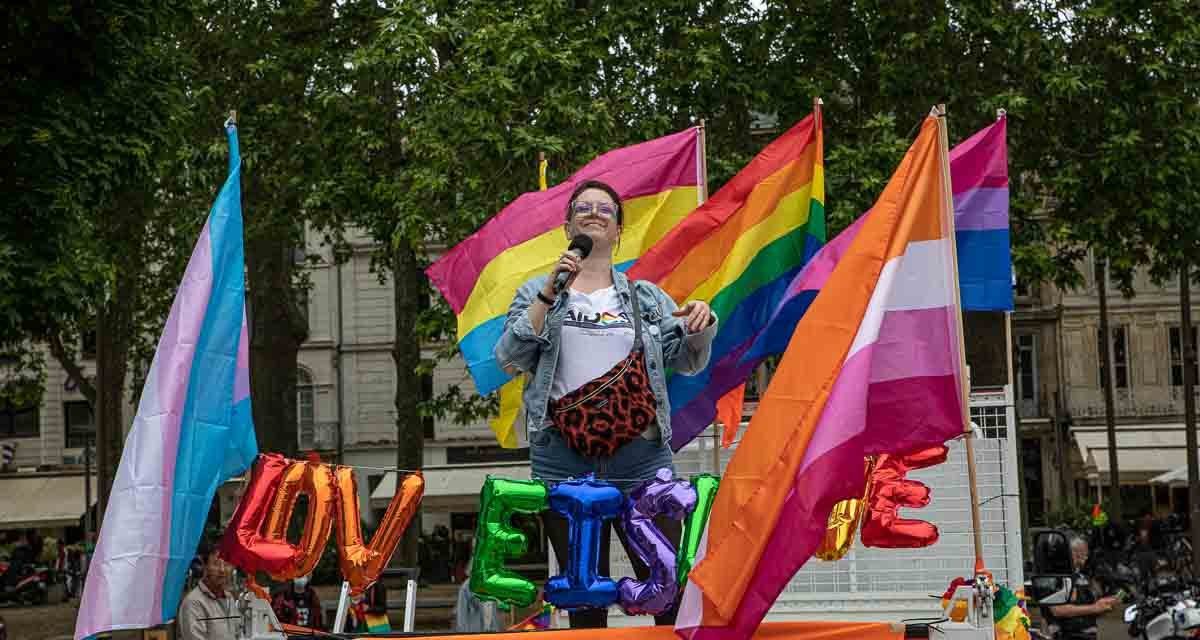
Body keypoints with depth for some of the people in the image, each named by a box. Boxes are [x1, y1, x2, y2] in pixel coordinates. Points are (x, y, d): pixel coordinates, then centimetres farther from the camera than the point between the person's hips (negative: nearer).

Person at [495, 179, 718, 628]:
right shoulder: (537, 293, 13)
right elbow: (509, 358, -1)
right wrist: (551, 293, -8)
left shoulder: (647, 298, 17)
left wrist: (701, 324, -12)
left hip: (640, 456, 0)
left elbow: (688, 360, 10)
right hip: (563, 460, 0)